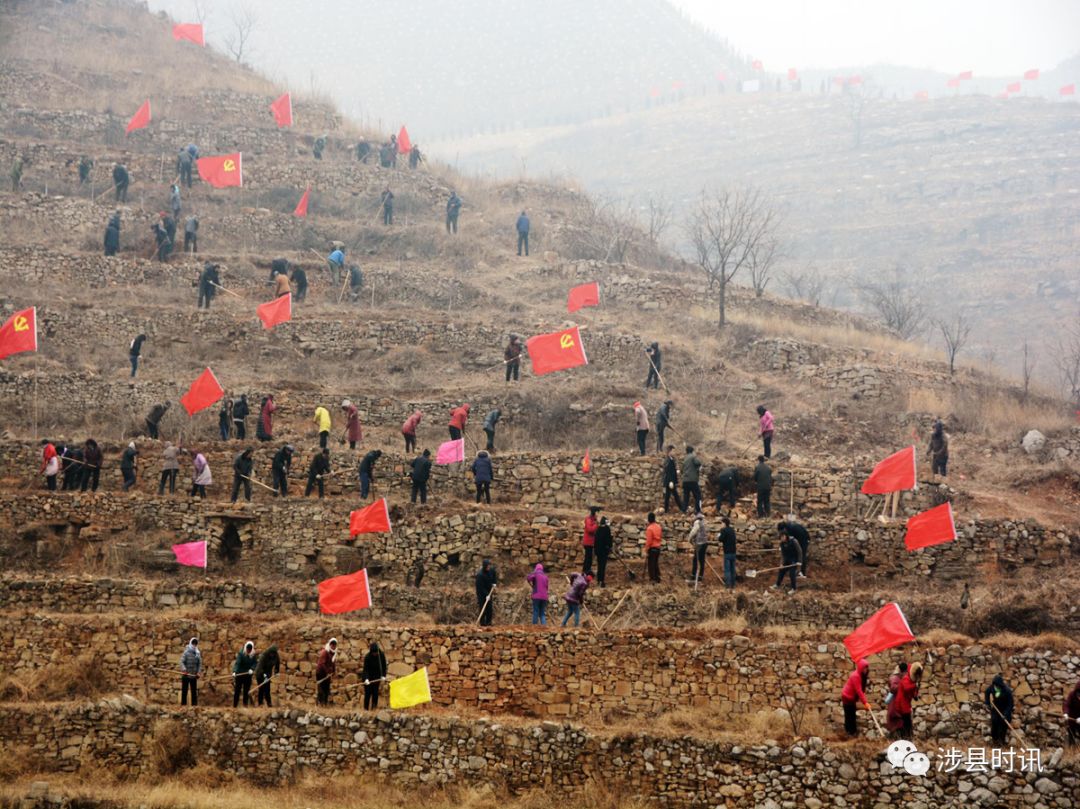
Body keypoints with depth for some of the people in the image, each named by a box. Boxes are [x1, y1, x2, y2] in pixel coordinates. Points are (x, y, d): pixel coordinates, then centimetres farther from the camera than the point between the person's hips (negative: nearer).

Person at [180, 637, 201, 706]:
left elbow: (200, 663, 9)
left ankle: (194, 704, 9)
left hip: (194, 675, 4)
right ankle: (183, 704, 5)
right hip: (185, 675, -4)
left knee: (194, 691, 5)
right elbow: (182, 662, -12)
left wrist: (199, 672, -6)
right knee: (184, 690, 0)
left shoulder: (198, 653, 8)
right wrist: (184, 669, -29)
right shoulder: (186, 652, -4)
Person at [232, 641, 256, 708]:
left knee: (246, 690, 5)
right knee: (237, 690, -2)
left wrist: (252, 669, -21)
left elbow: (255, 663, -1)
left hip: (248, 674, 4)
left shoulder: (253, 655, 0)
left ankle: (245, 704, 12)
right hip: (239, 674, -4)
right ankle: (234, 705, 4)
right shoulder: (241, 653, -14)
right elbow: (237, 663, -23)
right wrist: (234, 671, -36)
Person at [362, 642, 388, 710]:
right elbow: (366, 669, -22)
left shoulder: (381, 655, -12)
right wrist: (366, 679, -34)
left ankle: (374, 707, 6)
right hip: (368, 676, -3)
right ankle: (366, 708, -1)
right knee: (368, 692, -6)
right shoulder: (367, 657, -21)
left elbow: (384, 666, -1)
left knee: (375, 693, 1)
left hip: (377, 677, 3)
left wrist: (383, 676, -9)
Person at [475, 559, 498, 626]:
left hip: (489, 592, 6)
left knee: (490, 608, 4)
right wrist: (486, 595, -30)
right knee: (483, 608, -8)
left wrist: (495, 583, 1)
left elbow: (495, 576, 19)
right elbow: (480, 587, -26)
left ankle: (488, 622, 10)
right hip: (482, 594, -6)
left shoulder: (491, 570, -5)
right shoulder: (480, 575, -25)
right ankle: (482, 623, -3)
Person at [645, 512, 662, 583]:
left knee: (651, 564, 0)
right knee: (656, 563, 17)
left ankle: (653, 579, 0)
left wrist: (646, 551, -12)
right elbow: (661, 537, 13)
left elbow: (648, 541, -18)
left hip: (652, 548, -7)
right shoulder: (658, 527, 5)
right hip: (658, 548, 7)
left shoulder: (649, 528, -17)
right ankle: (657, 578, 20)